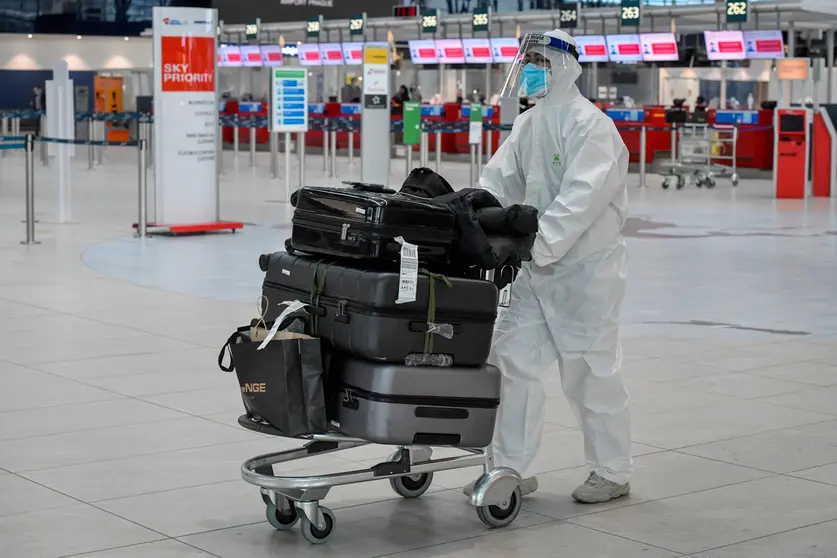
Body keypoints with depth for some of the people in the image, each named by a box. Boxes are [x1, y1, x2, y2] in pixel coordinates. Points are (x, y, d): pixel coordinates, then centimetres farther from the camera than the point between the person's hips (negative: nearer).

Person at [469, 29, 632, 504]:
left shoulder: (591, 126, -16)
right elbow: (498, 184, 5)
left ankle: (613, 473, 19)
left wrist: (538, 245, -35)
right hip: (538, 269, 8)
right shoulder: (527, 125, 9)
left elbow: (582, 199, -27)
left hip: (586, 268, -8)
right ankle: (514, 469, 15)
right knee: (513, 359, 6)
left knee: (591, 373, 2)